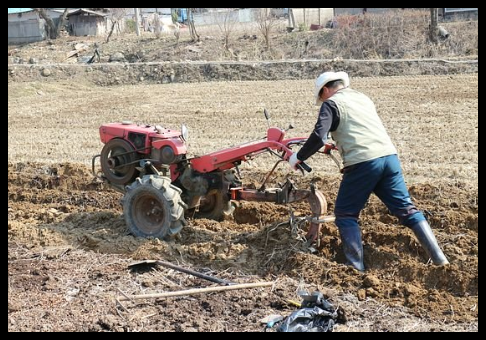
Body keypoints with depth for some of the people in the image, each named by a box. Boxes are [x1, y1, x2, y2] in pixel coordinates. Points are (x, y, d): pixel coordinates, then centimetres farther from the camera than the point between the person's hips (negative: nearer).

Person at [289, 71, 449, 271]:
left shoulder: (332, 103, 4)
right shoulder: (363, 98, 26)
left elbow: (318, 137, -8)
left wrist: (298, 157, 5)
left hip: (363, 163, -6)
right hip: (389, 156, 6)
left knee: (345, 214, 8)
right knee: (406, 208, 11)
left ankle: (356, 268, 3)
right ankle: (438, 257, 8)